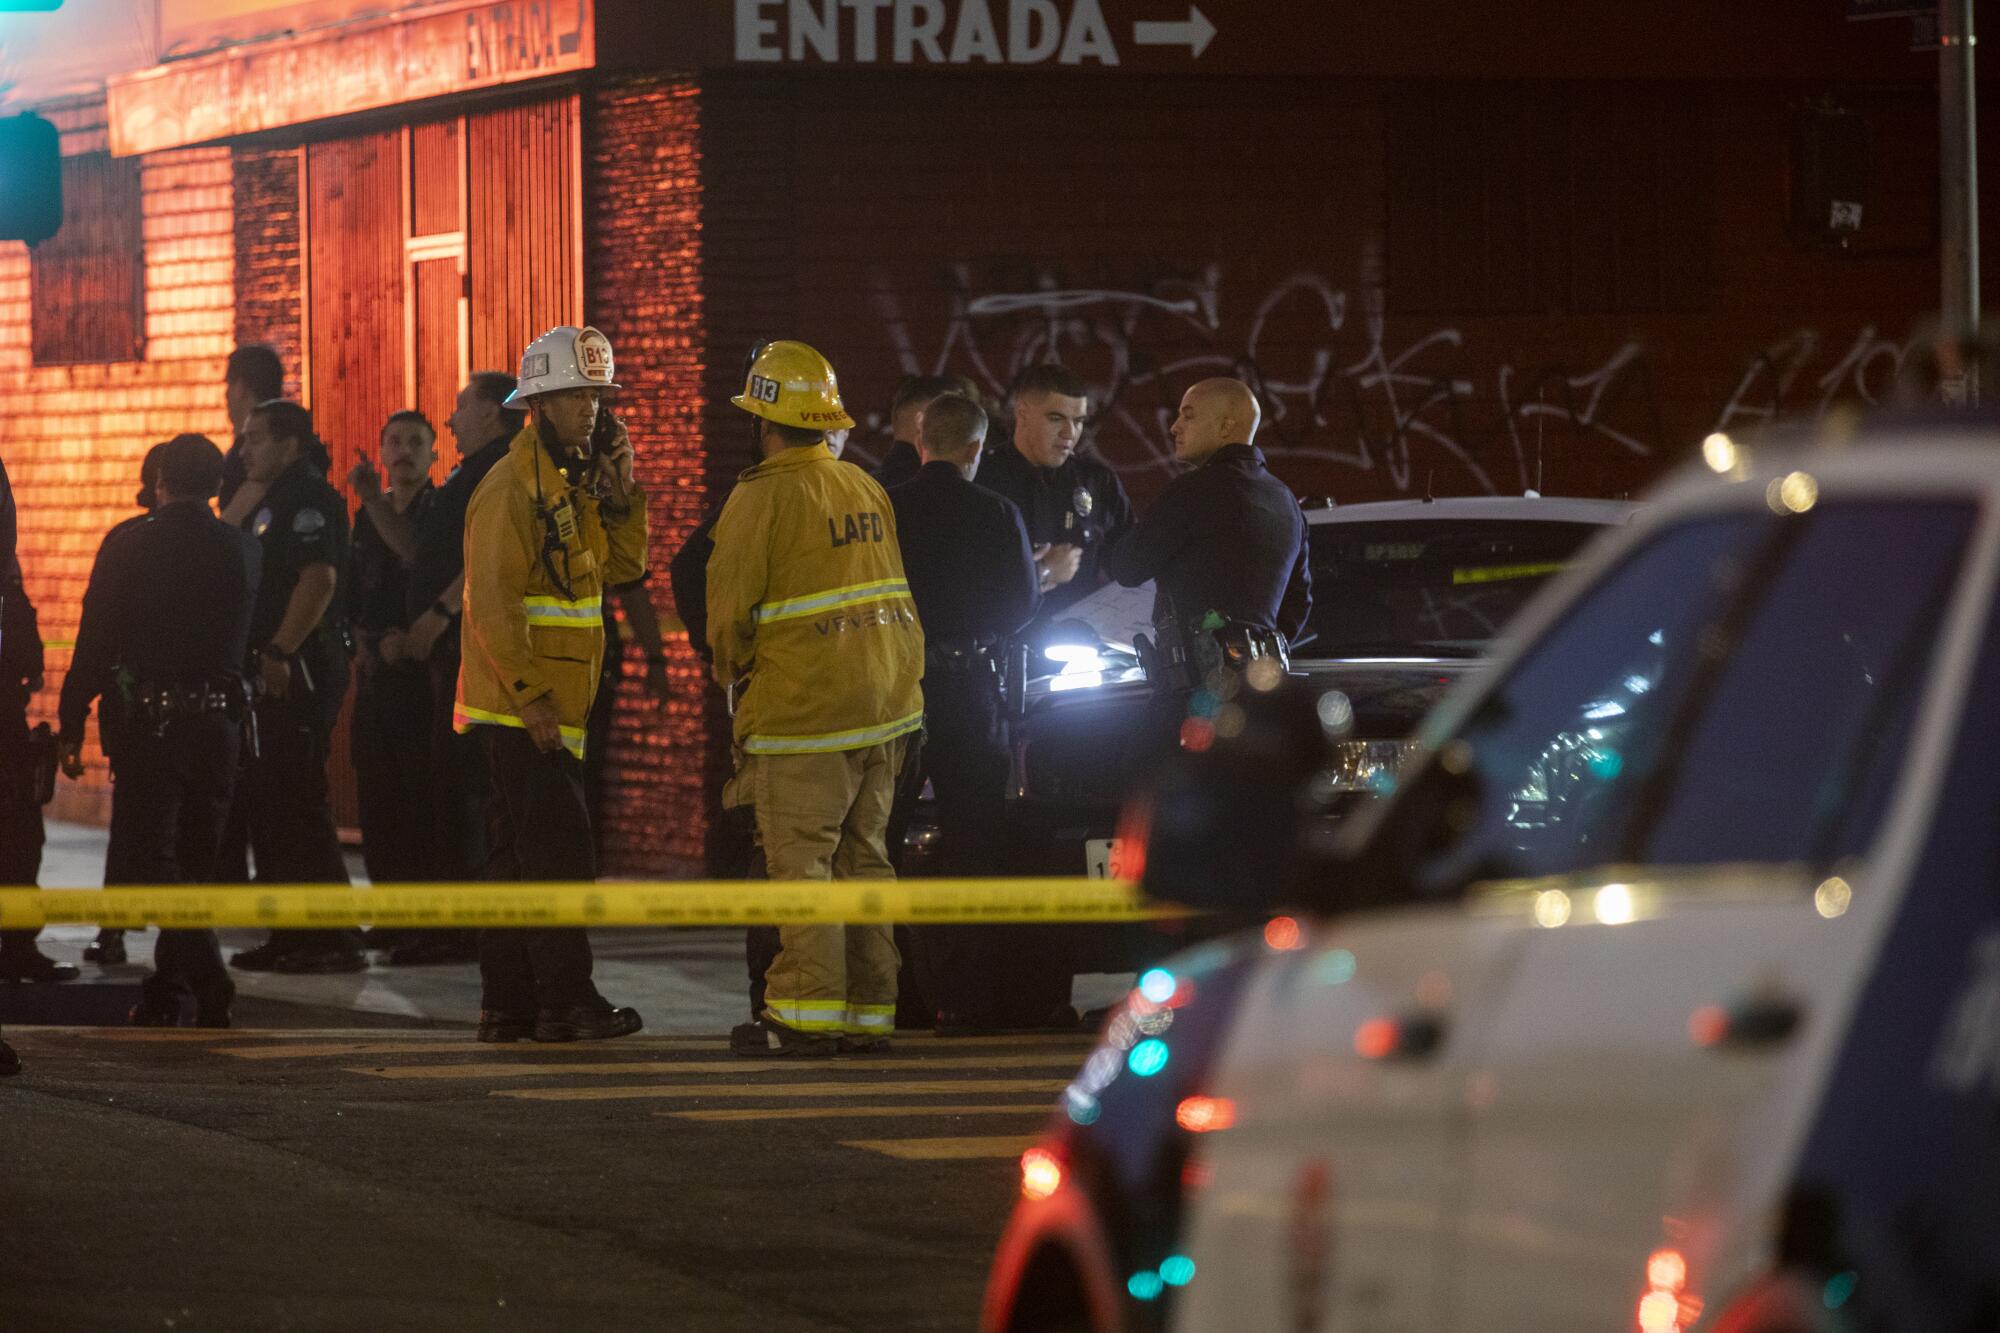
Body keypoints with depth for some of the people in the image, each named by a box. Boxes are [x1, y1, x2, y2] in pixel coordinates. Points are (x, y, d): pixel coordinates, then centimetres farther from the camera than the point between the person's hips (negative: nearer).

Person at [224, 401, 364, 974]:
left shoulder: (308, 500, -12)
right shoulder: (272, 503, 20)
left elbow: (318, 580, -23)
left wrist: (279, 653, -27)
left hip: (298, 673, -11)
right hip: (272, 675, 11)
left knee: (297, 803, -11)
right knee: (264, 803, 12)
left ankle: (335, 938, -9)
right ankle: (291, 934, 16)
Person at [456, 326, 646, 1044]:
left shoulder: (574, 483, 16)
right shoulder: (512, 486, -14)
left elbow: (621, 567, 13)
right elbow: (493, 602, -19)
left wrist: (621, 488, 1)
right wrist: (530, 695, -22)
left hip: (554, 704, 10)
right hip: (521, 706, -10)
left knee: (520, 852, 10)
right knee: (559, 845, -11)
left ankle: (507, 1003, 13)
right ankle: (565, 999, -11)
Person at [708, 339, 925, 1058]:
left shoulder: (762, 497, -10)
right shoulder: (865, 488, 12)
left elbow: (730, 605, -10)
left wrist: (733, 672, 9)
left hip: (803, 703, -7)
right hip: (887, 699, 7)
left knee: (801, 858, -5)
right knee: (863, 855, 11)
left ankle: (805, 1013, -10)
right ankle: (869, 1011, 12)